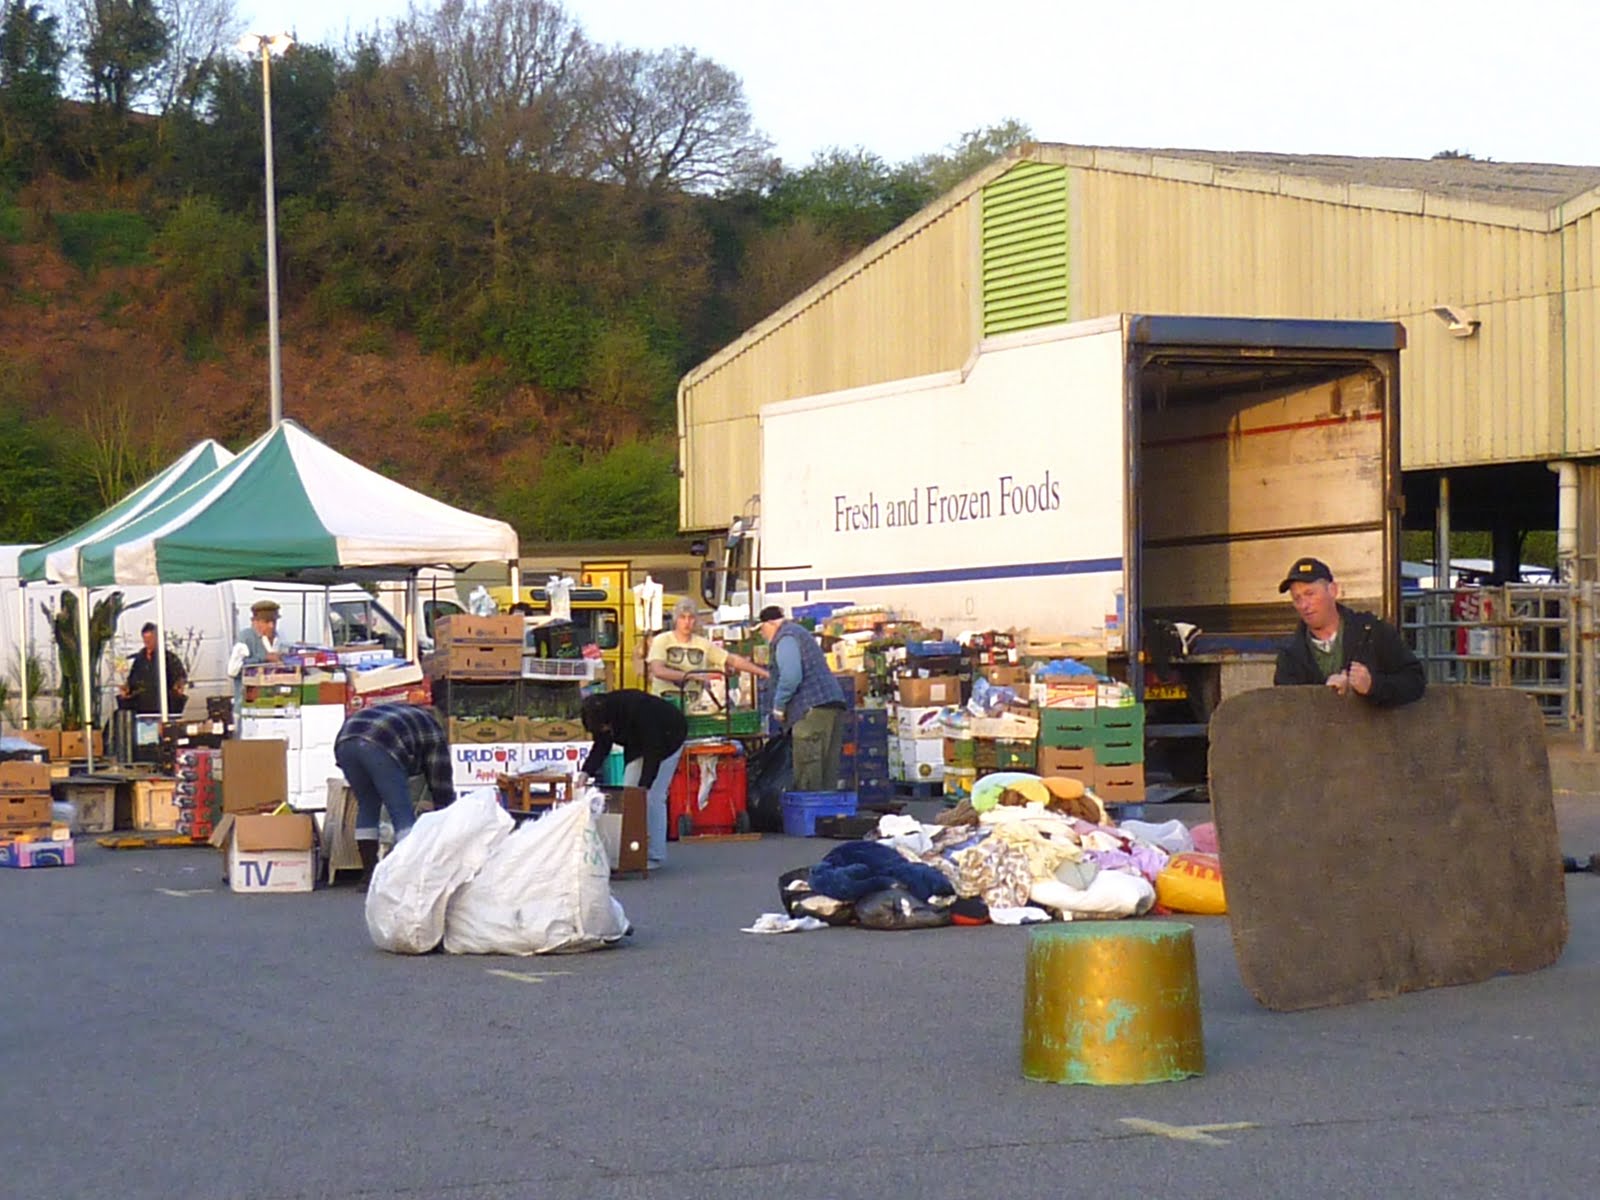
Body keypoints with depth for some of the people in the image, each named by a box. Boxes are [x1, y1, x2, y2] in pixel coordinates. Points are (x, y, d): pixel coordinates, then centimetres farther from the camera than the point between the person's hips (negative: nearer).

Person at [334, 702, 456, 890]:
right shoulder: (434, 732, 25)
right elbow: (441, 786, 24)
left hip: (345, 741, 6)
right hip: (380, 746, -6)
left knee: (367, 807, 20)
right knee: (402, 813, 3)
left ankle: (368, 877, 20)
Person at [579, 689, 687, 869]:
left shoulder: (637, 709, -38)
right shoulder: (601, 714, -17)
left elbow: (653, 751, -35)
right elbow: (600, 746, -10)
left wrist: (644, 785, -38)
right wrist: (586, 772, -26)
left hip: (667, 738, -8)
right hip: (639, 744, 8)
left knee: (653, 795, -13)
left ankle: (655, 856, -8)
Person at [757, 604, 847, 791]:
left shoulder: (786, 638, -3)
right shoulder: (800, 632, 28)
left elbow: (791, 676, -18)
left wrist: (779, 705, -5)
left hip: (812, 709, -10)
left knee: (807, 777, -10)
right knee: (827, 774, 8)